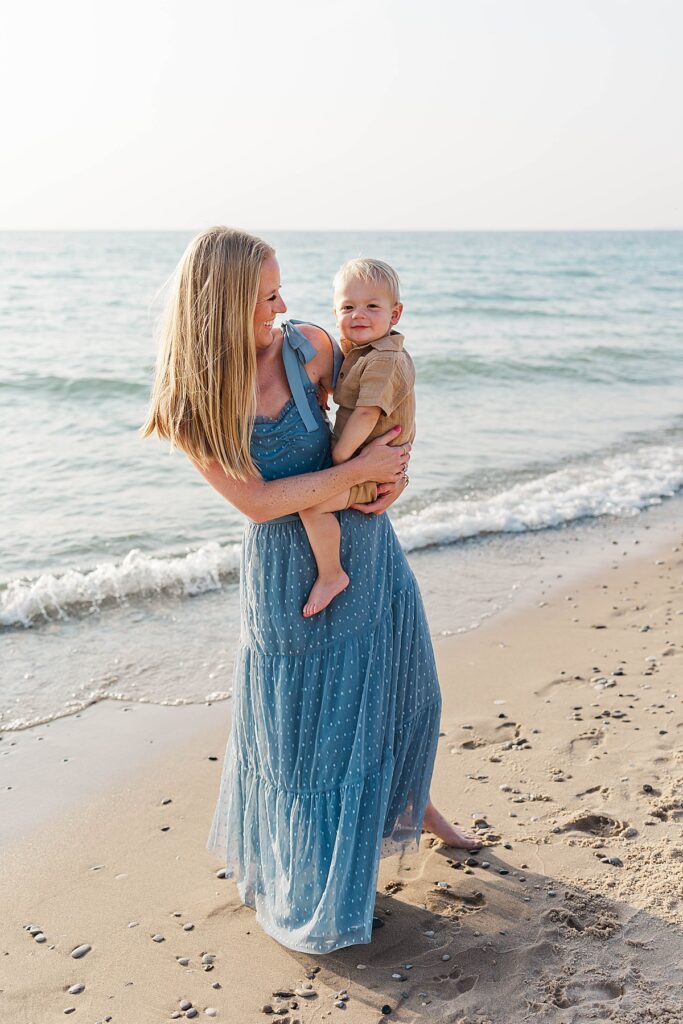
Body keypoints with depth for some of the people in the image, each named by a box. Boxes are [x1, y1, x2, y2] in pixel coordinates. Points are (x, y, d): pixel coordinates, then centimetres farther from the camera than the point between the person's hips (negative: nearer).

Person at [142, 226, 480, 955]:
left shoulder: (305, 347, -11)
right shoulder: (189, 407, -18)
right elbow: (259, 501, -22)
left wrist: (398, 467, -8)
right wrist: (361, 469, -21)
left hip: (365, 545, 4)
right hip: (289, 568, -4)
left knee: (399, 689, 20)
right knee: (301, 716, 10)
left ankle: (412, 804, 49)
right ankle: (294, 876, 35)